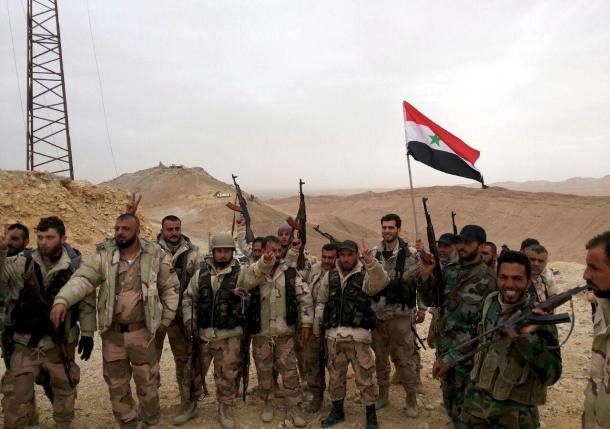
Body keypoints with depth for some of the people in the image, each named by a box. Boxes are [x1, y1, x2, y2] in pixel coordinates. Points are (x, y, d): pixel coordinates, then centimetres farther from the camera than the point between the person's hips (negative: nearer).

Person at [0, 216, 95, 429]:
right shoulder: (20, 263, -8)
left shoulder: (76, 266, -9)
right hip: (24, 344, 0)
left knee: (64, 391, 17)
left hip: (60, 344, 0)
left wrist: (87, 333, -1)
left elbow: (87, 302, -2)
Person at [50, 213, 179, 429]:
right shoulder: (104, 254, -4)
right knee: (116, 383, 15)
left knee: (147, 381, 11)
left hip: (142, 330, -2)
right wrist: (62, 300, -31)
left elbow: (170, 288, 3)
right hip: (112, 331, 2)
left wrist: (166, 318, 3)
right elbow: (82, 279, -14)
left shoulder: (155, 255, -6)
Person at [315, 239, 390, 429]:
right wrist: (318, 322, 6)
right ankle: (337, 410, 33)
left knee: (365, 376, 2)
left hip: (358, 334, -4)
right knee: (335, 374, 16)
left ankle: (371, 414, 20)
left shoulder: (366, 275, -4)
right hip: (333, 335, 4)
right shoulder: (330, 276, 8)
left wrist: (371, 261, -40)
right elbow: (321, 301, 17)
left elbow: (382, 281, -26)